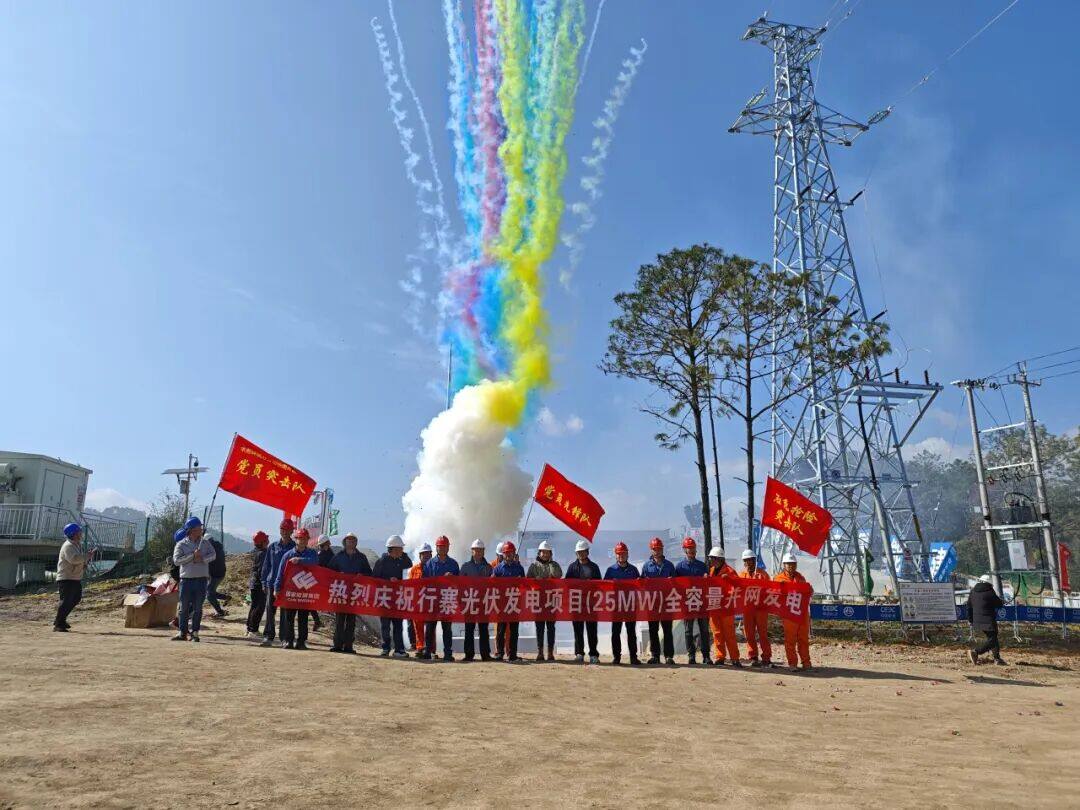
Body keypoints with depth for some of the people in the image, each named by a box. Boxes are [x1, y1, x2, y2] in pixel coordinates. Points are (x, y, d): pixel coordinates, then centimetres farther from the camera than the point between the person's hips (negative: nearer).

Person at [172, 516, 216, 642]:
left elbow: (212, 555, 0)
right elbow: (177, 560, -10)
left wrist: (202, 559, -17)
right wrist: (192, 556, -17)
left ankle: (195, 633, 10)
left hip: (201, 579, 1)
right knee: (184, 607, 5)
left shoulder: (205, 542, 9)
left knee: (198, 608, 4)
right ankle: (182, 632, 14)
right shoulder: (181, 544, 1)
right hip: (186, 579, -1)